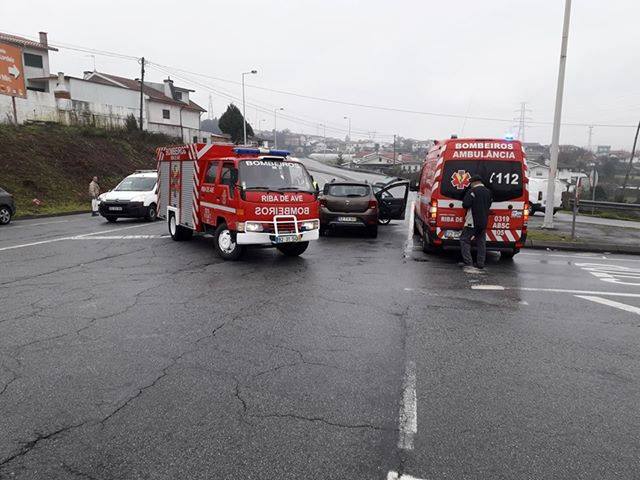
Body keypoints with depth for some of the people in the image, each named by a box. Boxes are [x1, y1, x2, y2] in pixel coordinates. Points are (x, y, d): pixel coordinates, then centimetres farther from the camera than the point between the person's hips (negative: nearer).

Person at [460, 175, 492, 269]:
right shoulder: (488, 192, 12)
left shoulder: (472, 191, -12)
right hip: (484, 222, 7)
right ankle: (480, 263, 14)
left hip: (473, 222, -7)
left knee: (464, 240, -1)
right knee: (481, 242, 12)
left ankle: (468, 262, -8)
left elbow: (465, 204, -18)